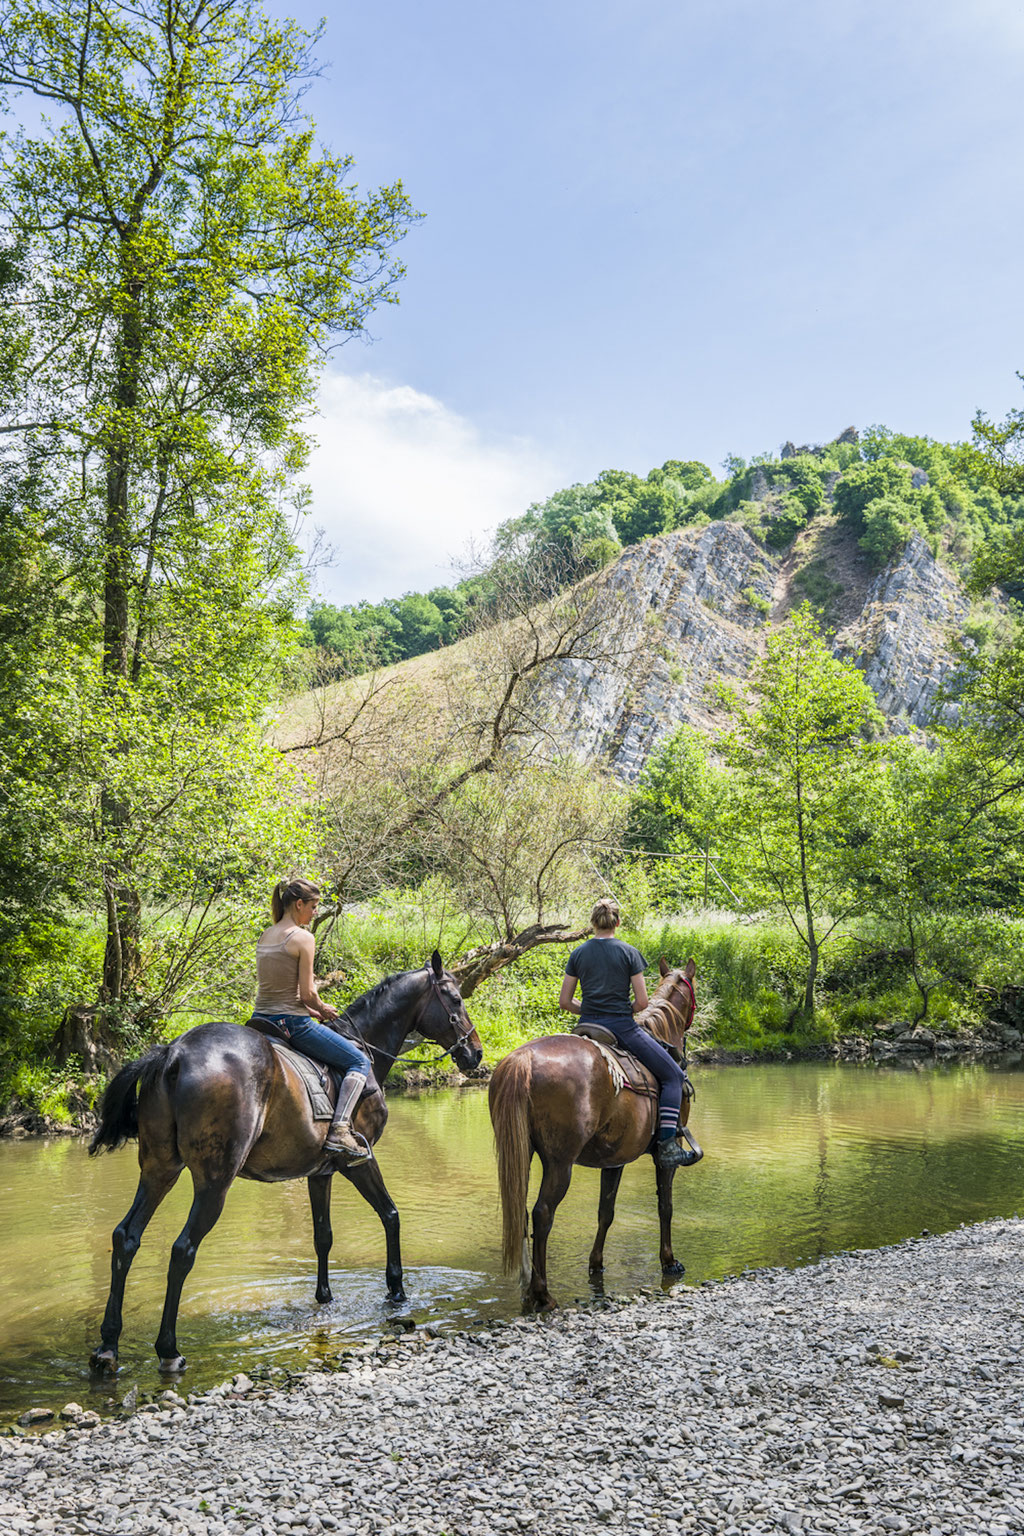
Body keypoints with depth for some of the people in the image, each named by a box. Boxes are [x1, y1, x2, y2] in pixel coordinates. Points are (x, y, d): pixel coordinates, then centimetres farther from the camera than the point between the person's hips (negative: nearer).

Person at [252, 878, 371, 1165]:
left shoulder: (265, 936, 11)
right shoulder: (302, 937, -13)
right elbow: (307, 993, -15)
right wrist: (323, 1010, 5)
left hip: (261, 1020, 8)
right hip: (291, 1022, -8)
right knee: (360, 1062, 1)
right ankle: (339, 1131, -15)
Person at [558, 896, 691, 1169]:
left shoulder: (578, 954, 4)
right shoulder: (629, 953, -4)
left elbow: (564, 1002, 4)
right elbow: (642, 1002, -6)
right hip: (622, 1028, -4)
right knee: (673, 1076, 8)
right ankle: (666, 1146, -5)